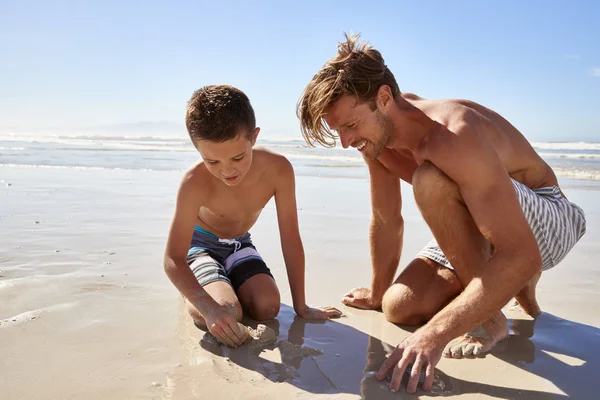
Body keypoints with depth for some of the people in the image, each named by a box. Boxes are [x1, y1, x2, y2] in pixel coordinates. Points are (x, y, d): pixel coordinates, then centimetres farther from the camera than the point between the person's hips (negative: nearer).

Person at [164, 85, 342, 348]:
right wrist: (210, 309, -48)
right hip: (199, 243, -3)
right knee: (225, 313, -27)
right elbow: (173, 259, -31)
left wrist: (301, 307, -14)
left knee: (268, 307, -19)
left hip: (238, 243, 3)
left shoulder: (278, 169, -26)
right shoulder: (195, 182, -33)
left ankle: (226, 285, 13)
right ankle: (193, 296, 9)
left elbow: (290, 239, -18)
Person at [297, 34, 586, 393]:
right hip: (478, 226, 8)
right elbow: (387, 222, 2)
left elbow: (521, 254, -41)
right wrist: (377, 293, 11)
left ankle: (491, 319, -15)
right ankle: (512, 284, 16)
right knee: (398, 307, -7)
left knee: (430, 181, -36)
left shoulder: (453, 137, -35)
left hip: (548, 220, -7)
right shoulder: (377, 133, -10)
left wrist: (436, 332, -47)